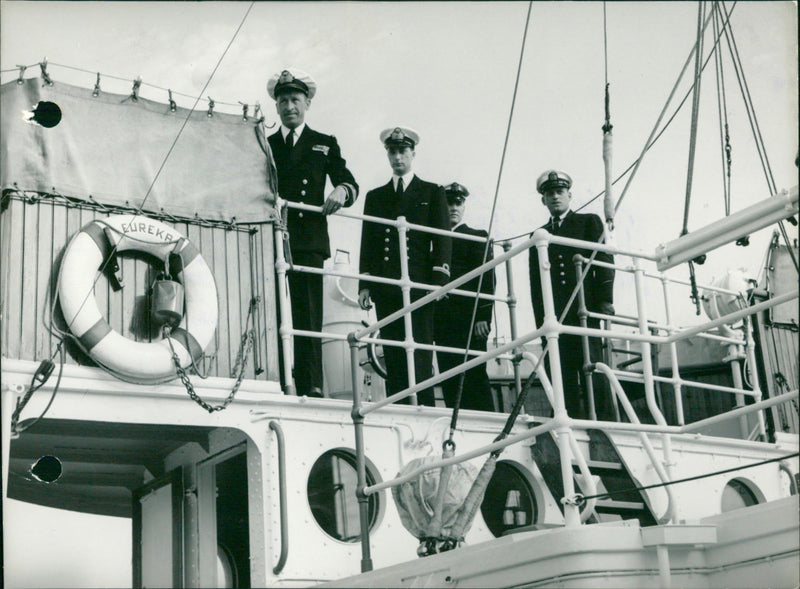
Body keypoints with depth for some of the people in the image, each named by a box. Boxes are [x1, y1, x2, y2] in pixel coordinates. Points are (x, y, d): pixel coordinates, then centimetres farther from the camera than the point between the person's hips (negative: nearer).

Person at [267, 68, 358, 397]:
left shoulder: (325, 145, 20)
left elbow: (349, 184, 11)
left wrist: (341, 191, -13)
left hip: (308, 241, -1)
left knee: (308, 315, -10)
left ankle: (311, 388, -13)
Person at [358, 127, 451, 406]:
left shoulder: (432, 193, 14)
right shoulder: (375, 197, 22)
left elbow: (442, 239, 6)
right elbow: (367, 243, 17)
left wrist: (439, 279, -7)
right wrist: (364, 285, 5)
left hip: (419, 285, -3)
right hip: (385, 287, 3)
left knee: (420, 353, -9)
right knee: (392, 355, -1)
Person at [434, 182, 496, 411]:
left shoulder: (477, 237, 9)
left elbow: (487, 279, -1)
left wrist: (483, 316, -12)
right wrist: (434, 321, 7)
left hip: (469, 321, -5)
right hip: (444, 323, 5)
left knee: (474, 377, -9)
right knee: (449, 382, 0)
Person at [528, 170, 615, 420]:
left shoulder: (589, 222, 15)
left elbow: (604, 260, 5)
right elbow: (536, 282, 17)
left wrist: (605, 300, -7)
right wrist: (541, 317, 5)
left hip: (584, 309, -3)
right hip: (554, 314, 3)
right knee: (562, 378, -5)